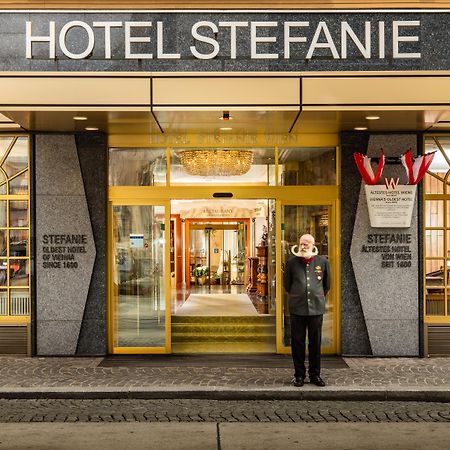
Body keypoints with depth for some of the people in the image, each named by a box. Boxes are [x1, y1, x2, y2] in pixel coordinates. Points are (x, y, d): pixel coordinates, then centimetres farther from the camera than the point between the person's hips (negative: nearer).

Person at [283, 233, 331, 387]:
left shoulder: (322, 262, 4)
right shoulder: (292, 262, 2)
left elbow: (327, 284, 17)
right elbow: (286, 284, 14)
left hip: (316, 308, 1)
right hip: (297, 309, 0)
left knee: (315, 343, 6)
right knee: (297, 343, 4)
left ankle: (315, 374, 18)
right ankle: (299, 375, 15)